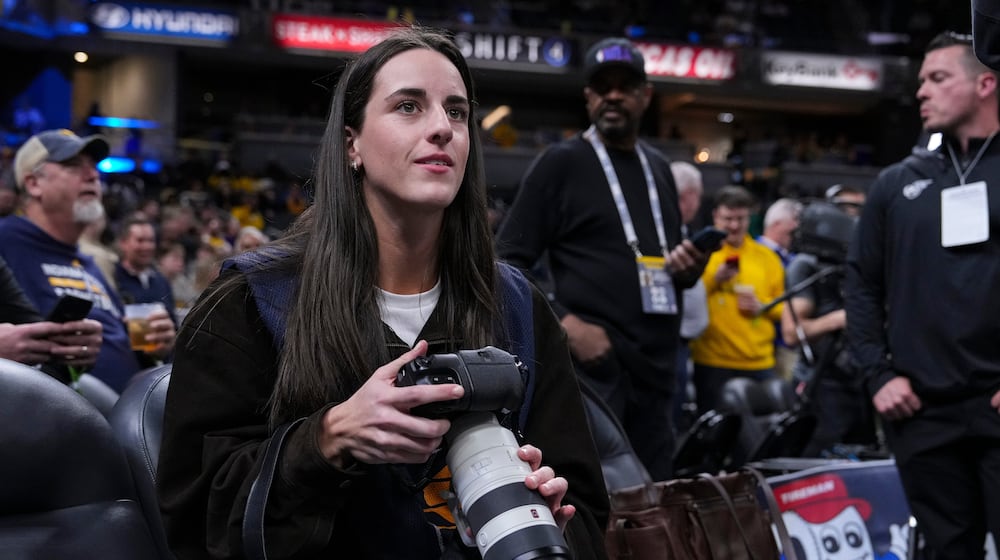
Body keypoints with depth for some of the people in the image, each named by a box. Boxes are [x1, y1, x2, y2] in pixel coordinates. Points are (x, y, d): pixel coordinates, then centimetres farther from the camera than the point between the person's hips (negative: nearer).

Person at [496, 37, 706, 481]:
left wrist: (688, 270, 6)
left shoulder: (658, 167, 19)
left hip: (655, 365, 7)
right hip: (591, 363, -7)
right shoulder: (561, 163, -1)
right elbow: (508, 262, -5)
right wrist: (565, 324, -17)